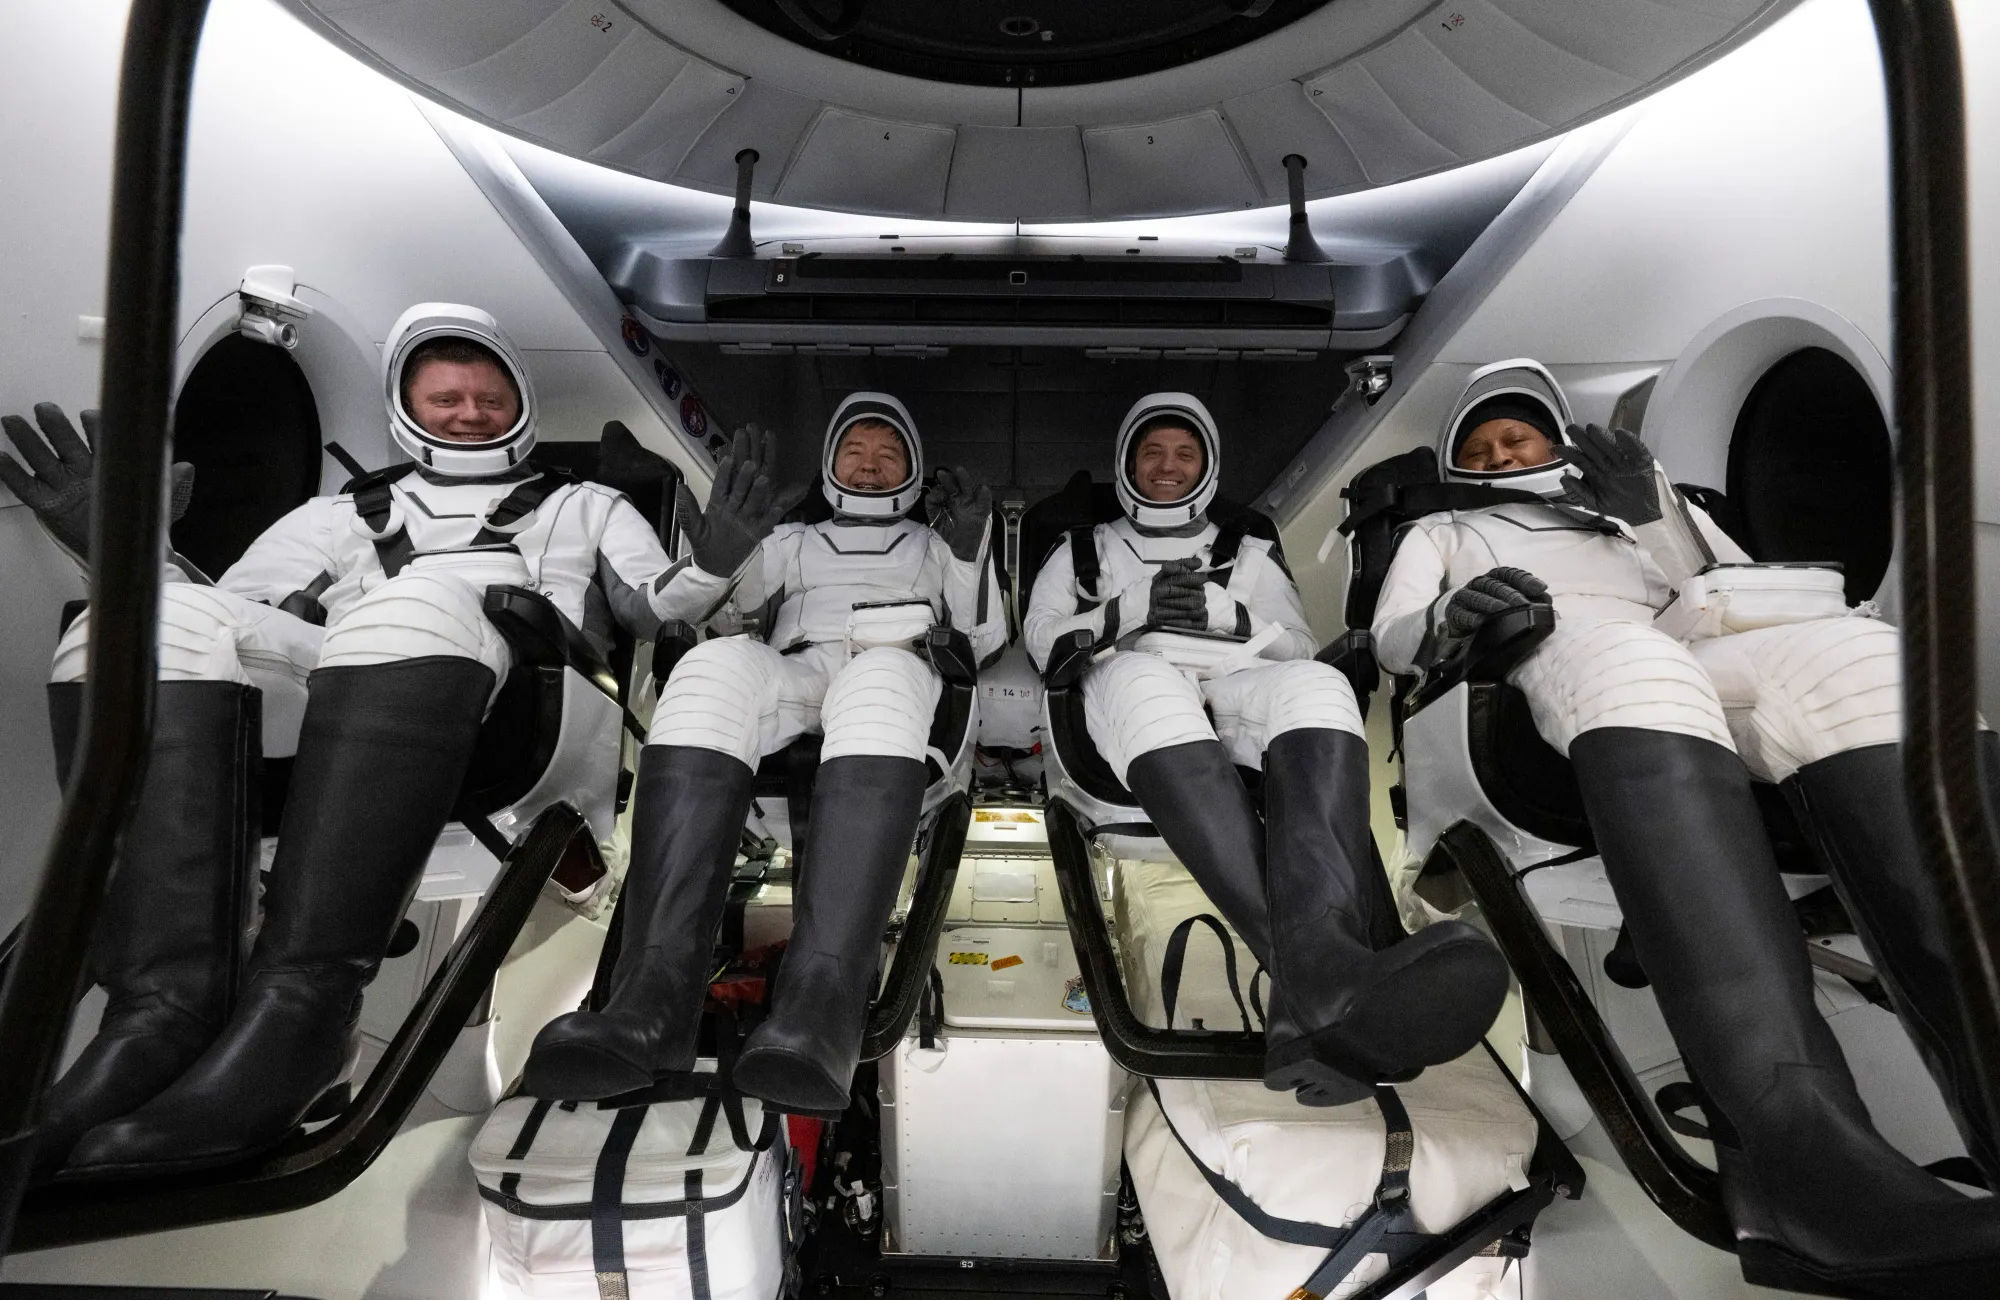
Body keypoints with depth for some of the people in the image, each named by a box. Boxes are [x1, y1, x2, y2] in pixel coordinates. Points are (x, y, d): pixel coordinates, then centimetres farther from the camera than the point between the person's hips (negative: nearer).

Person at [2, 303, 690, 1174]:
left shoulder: (585, 509, 33)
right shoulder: (341, 515, 38)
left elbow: (665, 613, 18)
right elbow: (230, 622, 24)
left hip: (526, 712, -3)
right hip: (327, 720, 3)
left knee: (420, 606, -34)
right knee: (163, 619, -23)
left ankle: (299, 1004, -42)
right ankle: (168, 1000, -34)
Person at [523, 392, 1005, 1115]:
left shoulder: (932, 546, 33)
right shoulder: (793, 541, 33)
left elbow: (986, 641, 19)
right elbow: (695, 610, 18)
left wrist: (970, 555, 2)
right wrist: (715, 558, -6)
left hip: (901, 677, -1)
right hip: (790, 678, 2)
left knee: (880, 678, -40)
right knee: (715, 663, -35)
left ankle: (817, 1011, -57)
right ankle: (653, 1000, -47)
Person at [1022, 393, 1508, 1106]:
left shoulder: (1249, 552, 31)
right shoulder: (1083, 548, 30)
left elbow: (1300, 646, 19)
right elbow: (1040, 634, 16)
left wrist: (1224, 612, -1)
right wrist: (1124, 614, -2)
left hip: (1235, 688, 2)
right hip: (1123, 689, -1)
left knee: (1316, 686, -36)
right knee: (1145, 678, -42)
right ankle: (1322, 972, -62)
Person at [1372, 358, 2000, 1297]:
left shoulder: (1623, 502, 41)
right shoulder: (1441, 533, 36)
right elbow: (1392, 639, 16)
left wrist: (1654, 512, 12)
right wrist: (1449, 616, -6)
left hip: (1696, 661, 4)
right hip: (1544, 665, -3)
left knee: (1855, 654, -31)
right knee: (1622, 658, -40)